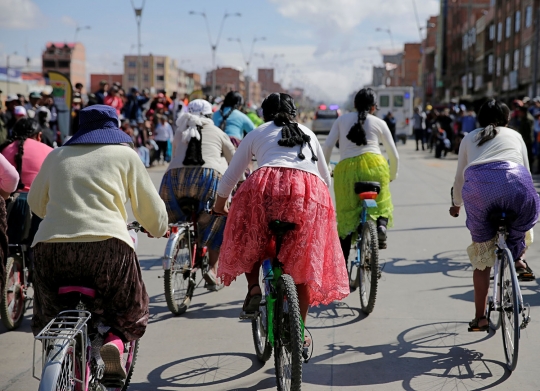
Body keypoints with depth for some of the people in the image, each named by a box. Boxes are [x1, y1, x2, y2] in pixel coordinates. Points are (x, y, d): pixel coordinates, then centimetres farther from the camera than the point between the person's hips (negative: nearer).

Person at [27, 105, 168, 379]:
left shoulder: (56, 156, 22)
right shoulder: (125, 154, 14)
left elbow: (36, 203, 34)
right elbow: (150, 207, 16)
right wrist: (159, 229, 37)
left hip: (50, 244, 3)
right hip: (105, 244, -2)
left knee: (50, 316, 24)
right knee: (131, 312, 16)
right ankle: (114, 343, -11)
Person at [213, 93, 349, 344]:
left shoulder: (256, 134, 24)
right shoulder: (308, 134, 31)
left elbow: (229, 177, 26)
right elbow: (326, 177, 34)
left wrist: (220, 205, 41)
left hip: (267, 185, -2)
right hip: (311, 194, 2)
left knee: (250, 239, 25)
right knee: (304, 264, 12)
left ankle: (254, 287, 3)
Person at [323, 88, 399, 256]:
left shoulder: (342, 119, 18)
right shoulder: (379, 123, 15)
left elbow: (327, 146, 7)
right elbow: (394, 155, 17)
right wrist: (392, 176, 34)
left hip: (346, 168, 1)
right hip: (373, 164, -1)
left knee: (346, 216, 9)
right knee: (380, 204, 23)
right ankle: (381, 225, -9)